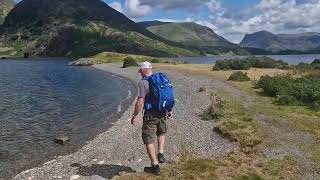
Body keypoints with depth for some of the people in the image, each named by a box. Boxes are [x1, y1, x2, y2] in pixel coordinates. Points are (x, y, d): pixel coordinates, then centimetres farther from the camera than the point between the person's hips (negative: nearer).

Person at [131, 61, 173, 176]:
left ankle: (155, 166, 12)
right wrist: (168, 110, 23)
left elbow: (140, 102, -21)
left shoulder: (143, 82, -15)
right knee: (162, 133, 32)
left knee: (149, 140, 6)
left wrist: (134, 116, -10)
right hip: (163, 113, 7)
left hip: (150, 115, -6)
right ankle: (160, 154, 24)